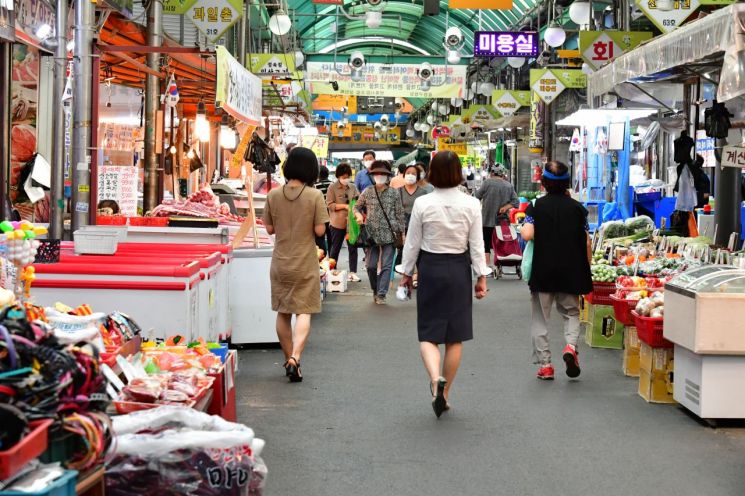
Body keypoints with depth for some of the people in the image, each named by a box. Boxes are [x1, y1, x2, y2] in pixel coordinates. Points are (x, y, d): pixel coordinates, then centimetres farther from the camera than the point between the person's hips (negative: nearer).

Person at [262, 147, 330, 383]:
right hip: (305, 263, -3)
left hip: (280, 262, 3)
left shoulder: (274, 195, -3)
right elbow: (320, 230, -12)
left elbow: (269, 228, 3)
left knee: (283, 313, 14)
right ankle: (295, 357, -20)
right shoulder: (314, 196, -12)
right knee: (303, 312, -1)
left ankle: (289, 360, 23)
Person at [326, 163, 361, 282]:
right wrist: (345, 206, -17)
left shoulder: (352, 187, 8)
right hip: (338, 223, -3)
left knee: (353, 248, 4)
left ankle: (353, 272, 10)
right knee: (335, 249, 8)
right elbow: (330, 205, -9)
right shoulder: (332, 188, -3)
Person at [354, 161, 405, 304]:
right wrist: (358, 215, -5)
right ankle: (375, 290, 23)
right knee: (371, 265, 2)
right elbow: (357, 207, 17)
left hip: (389, 234, -1)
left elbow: (399, 214, 5)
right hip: (372, 233, 1)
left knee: (386, 265, -3)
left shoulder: (394, 193, 3)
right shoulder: (367, 192, 6)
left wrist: (401, 232, 2)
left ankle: (381, 294, 1)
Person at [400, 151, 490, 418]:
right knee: (455, 337, 11)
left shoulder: (422, 204, -9)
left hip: (430, 268, -1)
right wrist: (482, 277, 6)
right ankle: (444, 395, 18)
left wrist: (407, 272, 11)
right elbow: (476, 245, -3)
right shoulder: (471, 205, -7)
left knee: (428, 334, 6)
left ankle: (436, 378, -22)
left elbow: (412, 243, -2)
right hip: (459, 269, 1)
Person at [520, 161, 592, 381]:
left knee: (540, 318, 8)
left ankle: (545, 364, 6)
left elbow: (527, 234, -15)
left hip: (542, 270, -1)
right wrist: (586, 269, 13)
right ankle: (571, 345, -12)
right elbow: (586, 243, 1)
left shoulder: (537, 206, -3)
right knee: (571, 312, 15)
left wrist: (524, 226, 7)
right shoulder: (577, 208, 2)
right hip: (571, 270, 1)